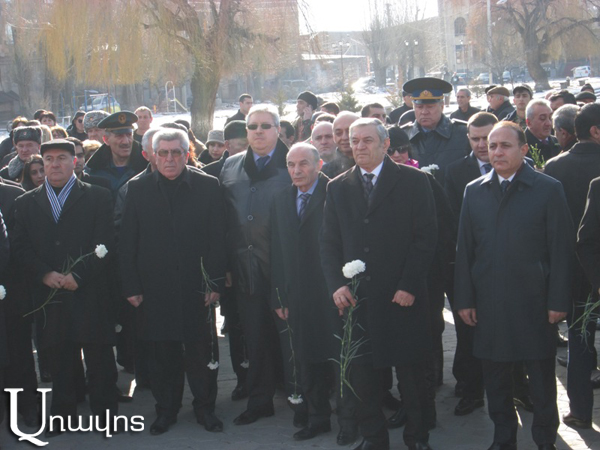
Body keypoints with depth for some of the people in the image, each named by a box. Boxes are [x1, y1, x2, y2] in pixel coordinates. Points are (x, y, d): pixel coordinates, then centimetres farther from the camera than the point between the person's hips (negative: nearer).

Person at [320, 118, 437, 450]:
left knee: (411, 372, 6)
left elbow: (425, 237, -4)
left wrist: (408, 285, -11)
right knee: (360, 373, 5)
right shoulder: (337, 188, 11)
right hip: (356, 298, 3)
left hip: (403, 298, -3)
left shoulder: (413, 182, 1)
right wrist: (337, 285, -4)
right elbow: (329, 243, 10)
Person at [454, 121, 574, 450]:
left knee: (541, 379, 7)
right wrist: (464, 299, 1)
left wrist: (558, 301, -9)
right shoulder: (474, 191, 7)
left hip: (534, 303, -3)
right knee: (495, 377, 10)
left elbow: (561, 249, -4)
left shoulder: (548, 189, -3)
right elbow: (464, 249, 7)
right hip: (488, 301, 3)